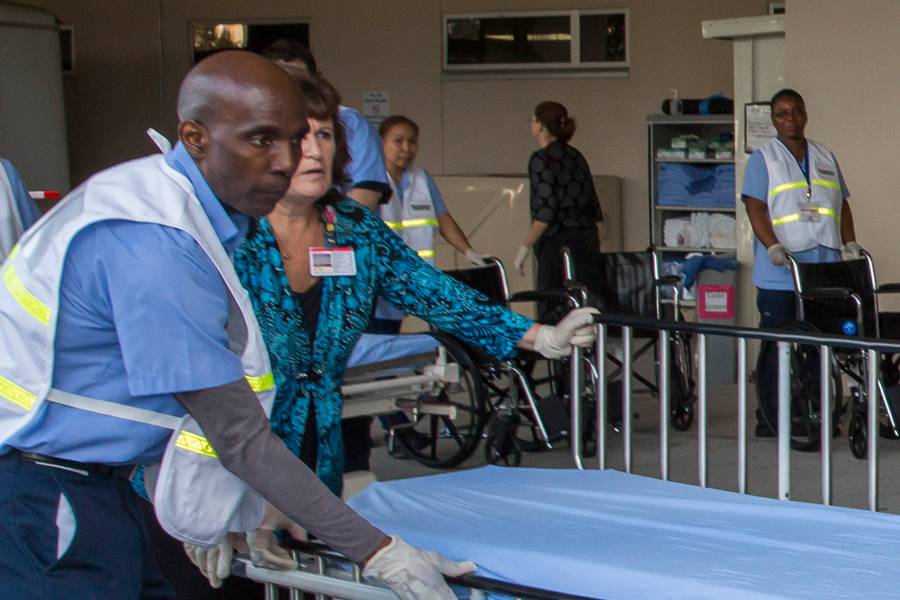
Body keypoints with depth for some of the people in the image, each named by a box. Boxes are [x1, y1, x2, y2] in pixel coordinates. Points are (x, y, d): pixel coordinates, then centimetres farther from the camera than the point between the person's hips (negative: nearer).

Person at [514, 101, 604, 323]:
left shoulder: (541, 158, -9)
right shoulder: (576, 156, 14)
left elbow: (545, 213, -17)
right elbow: (595, 210, 16)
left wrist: (525, 247, -11)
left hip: (558, 245, -8)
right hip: (588, 242, 8)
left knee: (550, 315, -3)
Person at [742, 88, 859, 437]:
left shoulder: (825, 158, 18)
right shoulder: (763, 159, 3)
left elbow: (842, 206, 19)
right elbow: (755, 208, -7)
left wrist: (851, 244, 4)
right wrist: (773, 247, -21)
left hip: (823, 271, 4)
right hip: (779, 274, -4)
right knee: (776, 347, -2)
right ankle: (770, 418, 3)